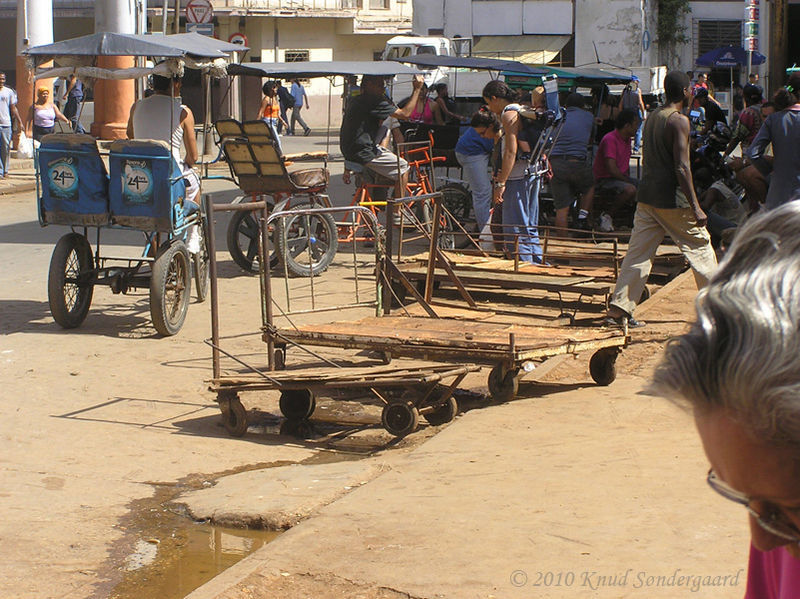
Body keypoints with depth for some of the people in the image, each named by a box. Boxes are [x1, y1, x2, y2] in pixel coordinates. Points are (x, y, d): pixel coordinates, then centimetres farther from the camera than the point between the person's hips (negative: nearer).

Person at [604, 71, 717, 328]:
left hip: (647, 197, 7)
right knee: (700, 247, 7)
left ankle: (618, 309, -2)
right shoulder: (679, 121, -13)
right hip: (673, 199, -7)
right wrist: (695, 207, -18)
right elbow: (681, 167, -18)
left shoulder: (652, 118, 12)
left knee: (638, 252, 5)